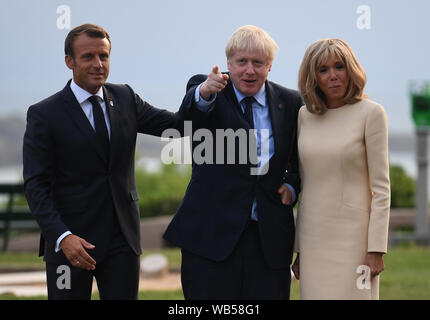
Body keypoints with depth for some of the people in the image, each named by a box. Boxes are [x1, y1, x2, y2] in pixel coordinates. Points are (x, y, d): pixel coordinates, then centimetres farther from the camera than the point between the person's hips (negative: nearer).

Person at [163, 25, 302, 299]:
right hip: (211, 233, -2)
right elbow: (191, 109, -24)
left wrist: (292, 187, 0)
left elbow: (301, 160, 21)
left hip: (268, 236, 2)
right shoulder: (205, 89, 0)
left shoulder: (290, 103, 9)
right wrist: (205, 92, -47)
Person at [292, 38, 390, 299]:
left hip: (352, 237, -5)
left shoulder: (371, 113, -5)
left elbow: (381, 188, -7)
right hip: (314, 238, 5)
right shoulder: (305, 116, 9)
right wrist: (299, 250, 13)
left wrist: (376, 249, -13)